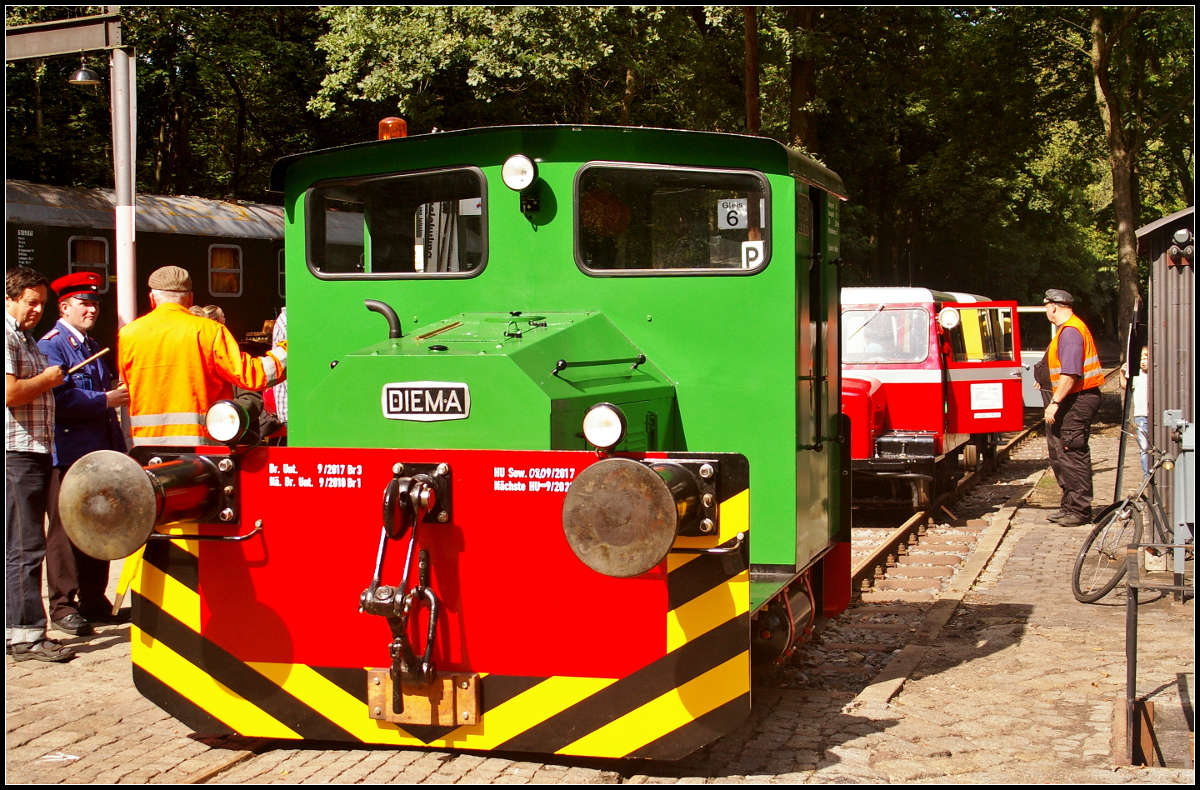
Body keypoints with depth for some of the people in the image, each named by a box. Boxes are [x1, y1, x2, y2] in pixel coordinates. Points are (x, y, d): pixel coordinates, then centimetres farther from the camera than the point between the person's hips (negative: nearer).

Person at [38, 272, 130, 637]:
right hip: (68, 453, -8)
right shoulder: (51, 345, -8)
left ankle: (94, 601, 18)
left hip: (100, 453, 8)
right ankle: (62, 606, 3)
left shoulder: (93, 347, 19)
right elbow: (58, 399, -19)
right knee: (65, 531, -3)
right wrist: (106, 400, -18)